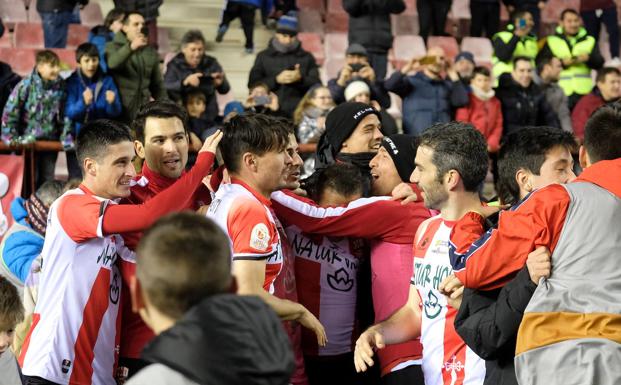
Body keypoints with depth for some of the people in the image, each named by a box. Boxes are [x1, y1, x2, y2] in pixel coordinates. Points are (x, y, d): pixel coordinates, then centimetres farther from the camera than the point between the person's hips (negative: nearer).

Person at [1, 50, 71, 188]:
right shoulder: (26, 85, -13)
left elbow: (65, 114, 7)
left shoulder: (61, 86, -1)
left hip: (51, 140, 4)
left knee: (47, 180, 11)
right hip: (28, 141, -4)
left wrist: (65, 136, 1)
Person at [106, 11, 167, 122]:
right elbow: (112, 63, -24)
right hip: (120, 111, -4)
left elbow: (157, 84, 20)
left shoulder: (150, 51, 15)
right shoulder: (113, 47, 0)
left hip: (144, 111, 4)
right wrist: (131, 47, -37)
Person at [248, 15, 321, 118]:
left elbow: (317, 84, 5)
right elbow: (253, 84, 3)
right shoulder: (264, 56, 12)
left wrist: (300, 79, -14)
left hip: (298, 111, 0)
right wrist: (276, 80, -10)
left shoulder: (306, 57, 13)